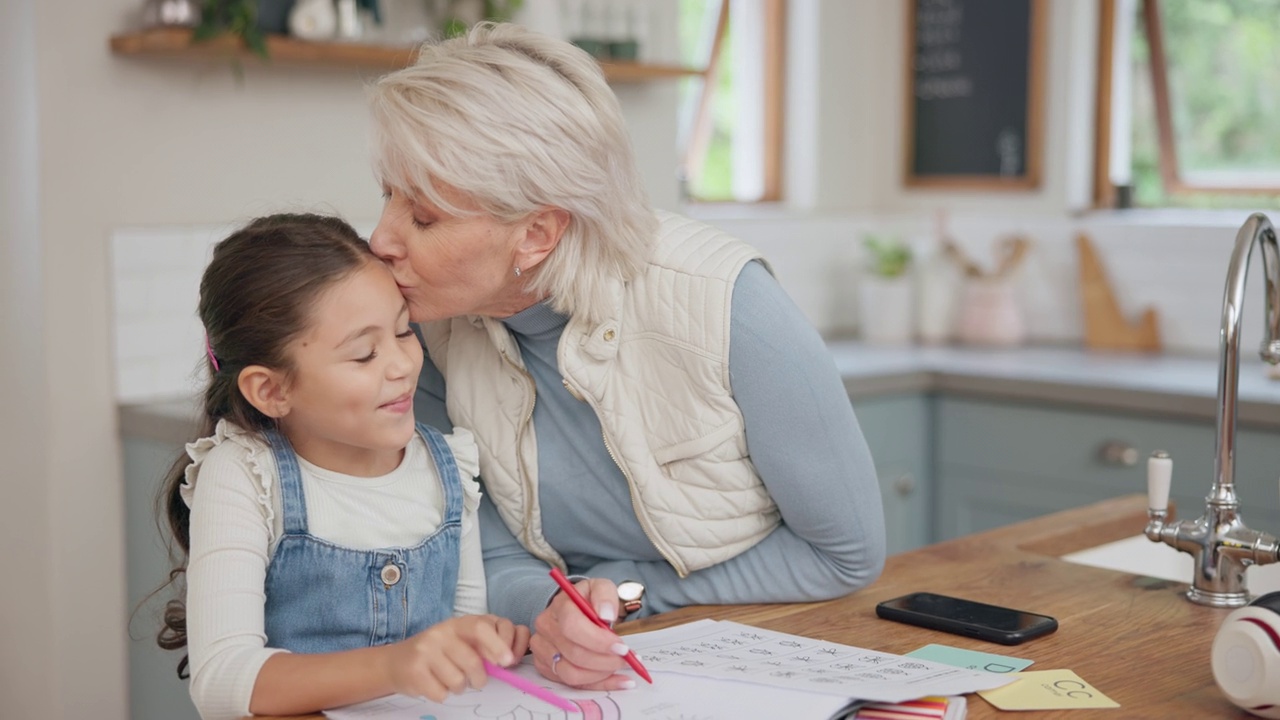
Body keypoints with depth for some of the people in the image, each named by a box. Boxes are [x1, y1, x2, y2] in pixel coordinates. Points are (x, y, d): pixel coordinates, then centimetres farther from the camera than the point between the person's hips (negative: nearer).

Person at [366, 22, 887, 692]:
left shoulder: (724, 305, -22)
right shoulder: (437, 333, -10)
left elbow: (848, 553, -12)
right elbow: (500, 564, -4)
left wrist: (627, 590, -12)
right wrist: (549, 612, -25)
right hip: (584, 682, 2)